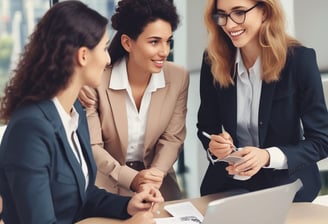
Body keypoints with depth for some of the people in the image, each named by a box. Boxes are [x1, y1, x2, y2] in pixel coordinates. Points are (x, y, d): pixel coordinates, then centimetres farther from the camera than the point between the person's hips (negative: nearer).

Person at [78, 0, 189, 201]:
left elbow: (172, 138, -2)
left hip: (157, 180, 3)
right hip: (106, 181, -2)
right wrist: (132, 179, -25)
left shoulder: (179, 78, -8)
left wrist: (155, 175, -20)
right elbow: (91, 146, -13)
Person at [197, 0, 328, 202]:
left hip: (287, 188, -2)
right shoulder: (213, 60, -3)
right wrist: (213, 145, -15)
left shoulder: (299, 59, -12)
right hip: (226, 186, 2)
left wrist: (268, 156, -25)